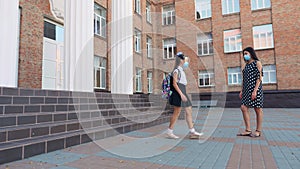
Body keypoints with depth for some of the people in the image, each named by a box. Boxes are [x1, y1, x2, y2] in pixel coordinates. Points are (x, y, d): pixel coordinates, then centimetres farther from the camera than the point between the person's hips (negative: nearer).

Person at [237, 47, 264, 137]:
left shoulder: (257, 63, -2)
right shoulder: (246, 65, 19)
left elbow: (259, 77, -10)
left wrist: (255, 90, -18)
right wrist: (242, 90, 12)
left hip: (255, 89, -7)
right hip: (247, 89, 7)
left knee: (258, 109, 0)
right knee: (243, 108, -1)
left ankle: (258, 131, 9)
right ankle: (248, 130, 4)